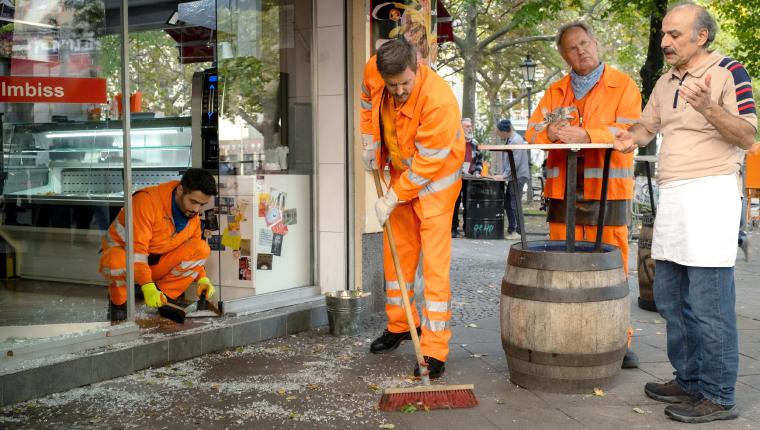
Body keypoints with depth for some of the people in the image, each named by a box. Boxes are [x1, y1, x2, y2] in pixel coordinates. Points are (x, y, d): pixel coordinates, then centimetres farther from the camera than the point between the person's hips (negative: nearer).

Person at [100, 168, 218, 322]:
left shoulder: (194, 216, -6)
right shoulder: (147, 200, -27)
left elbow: (193, 253, 5)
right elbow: (136, 247, -32)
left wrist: (202, 278, -14)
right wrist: (147, 286, -41)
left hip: (157, 264, 5)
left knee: (202, 248, -18)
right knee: (117, 261, -43)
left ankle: (164, 296, -8)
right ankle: (119, 300, -10)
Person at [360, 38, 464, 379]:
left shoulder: (439, 100, -34)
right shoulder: (373, 72, -16)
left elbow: (427, 162, -27)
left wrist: (392, 199, -20)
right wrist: (371, 144, 4)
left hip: (435, 180, -6)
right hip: (401, 172, 7)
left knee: (434, 264, -9)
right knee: (397, 252, 15)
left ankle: (434, 352, -5)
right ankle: (399, 325, 34)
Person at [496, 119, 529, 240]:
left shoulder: (516, 141, -17)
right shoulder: (508, 140, 13)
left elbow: (515, 163, -21)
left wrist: (504, 175, -16)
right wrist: (503, 174, 12)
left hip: (519, 176, -10)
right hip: (512, 176, 10)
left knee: (514, 204, -9)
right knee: (508, 203, 12)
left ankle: (517, 231, -5)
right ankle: (511, 229, 19)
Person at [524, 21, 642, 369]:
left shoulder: (623, 85, 4)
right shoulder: (556, 91, 18)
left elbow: (629, 130, -9)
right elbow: (533, 130, 10)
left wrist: (583, 135, -21)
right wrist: (550, 132, -13)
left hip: (608, 189, -4)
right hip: (563, 191, 4)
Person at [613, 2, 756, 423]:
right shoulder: (665, 81, 16)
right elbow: (648, 124, 25)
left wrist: (708, 108, -27)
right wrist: (632, 137, 1)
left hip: (710, 194, -8)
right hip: (672, 197, 8)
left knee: (708, 303, -7)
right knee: (669, 296, 12)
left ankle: (719, 396, 2)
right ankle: (689, 380, 24)